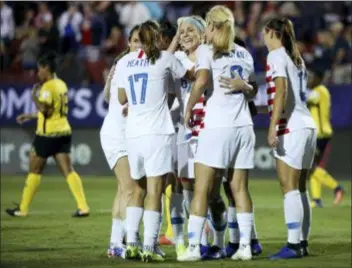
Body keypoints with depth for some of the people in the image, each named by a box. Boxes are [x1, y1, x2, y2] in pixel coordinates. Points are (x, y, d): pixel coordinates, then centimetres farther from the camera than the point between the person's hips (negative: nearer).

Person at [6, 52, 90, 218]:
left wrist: (34, 97, -8)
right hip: (63, 131, 7)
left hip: (48, 134, -7)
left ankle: (22, 209, 14)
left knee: (34, 171, 5)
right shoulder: (61, 85, 14)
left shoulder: (47, 87, -13)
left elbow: (45, 109, -24)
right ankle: (83, 207, -12)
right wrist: (30, 117, 25)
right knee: (68, 170, 0)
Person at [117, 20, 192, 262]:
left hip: (133, 133, 4)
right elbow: (189, 75, 14)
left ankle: (131, 244, 9)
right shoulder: (164, 58, -2)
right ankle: (149, 248, -10)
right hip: (157, 133, -4)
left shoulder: (124, 62, 9)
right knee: (155, 192, -4)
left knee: (139, 189, 17)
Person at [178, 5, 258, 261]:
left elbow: (201, 80, -17)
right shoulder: (245, 55, 17)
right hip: (243, 125, 5)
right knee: (240, 187, 7)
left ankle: (194, 246, -7)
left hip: (217, 126, -5)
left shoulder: (207, 51, 0)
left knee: (202, 188, -3)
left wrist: (189, 109, -6)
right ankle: (245, 245, 3)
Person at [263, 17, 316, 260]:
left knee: (290, 188, -10)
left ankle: (294, 245, -14)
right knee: (300, 189, 10)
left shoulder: (276, 55, -6)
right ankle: (302, 242, 10)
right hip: (307, 126, 9)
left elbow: (281, 92, -16)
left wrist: (273, 126, -19)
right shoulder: (296, 57, 18)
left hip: (291, 128, -8)